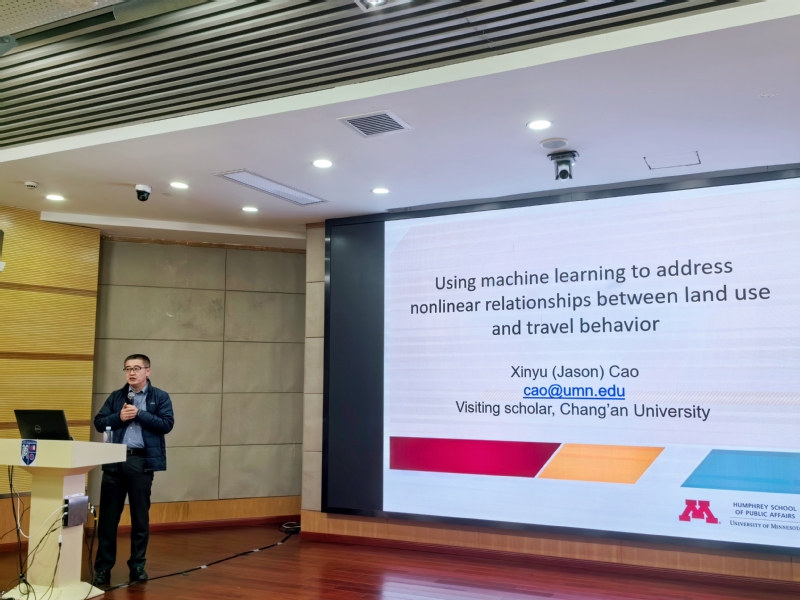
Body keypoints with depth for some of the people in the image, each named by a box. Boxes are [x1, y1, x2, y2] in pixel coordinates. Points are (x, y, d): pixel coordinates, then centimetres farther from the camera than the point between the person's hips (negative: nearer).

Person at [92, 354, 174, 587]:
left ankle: (137, 566, 19)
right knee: (108, 516, 6)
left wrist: (139, 414, -13)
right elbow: (99, 423, 7)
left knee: (140, 517, 7)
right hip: (114, 461, 2)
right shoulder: (115, 397, 12)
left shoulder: (160, 397, 3)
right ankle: (103, 568, 17)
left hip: (141, 461, -2)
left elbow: (167, 424, -8)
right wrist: (119, 417, -10)